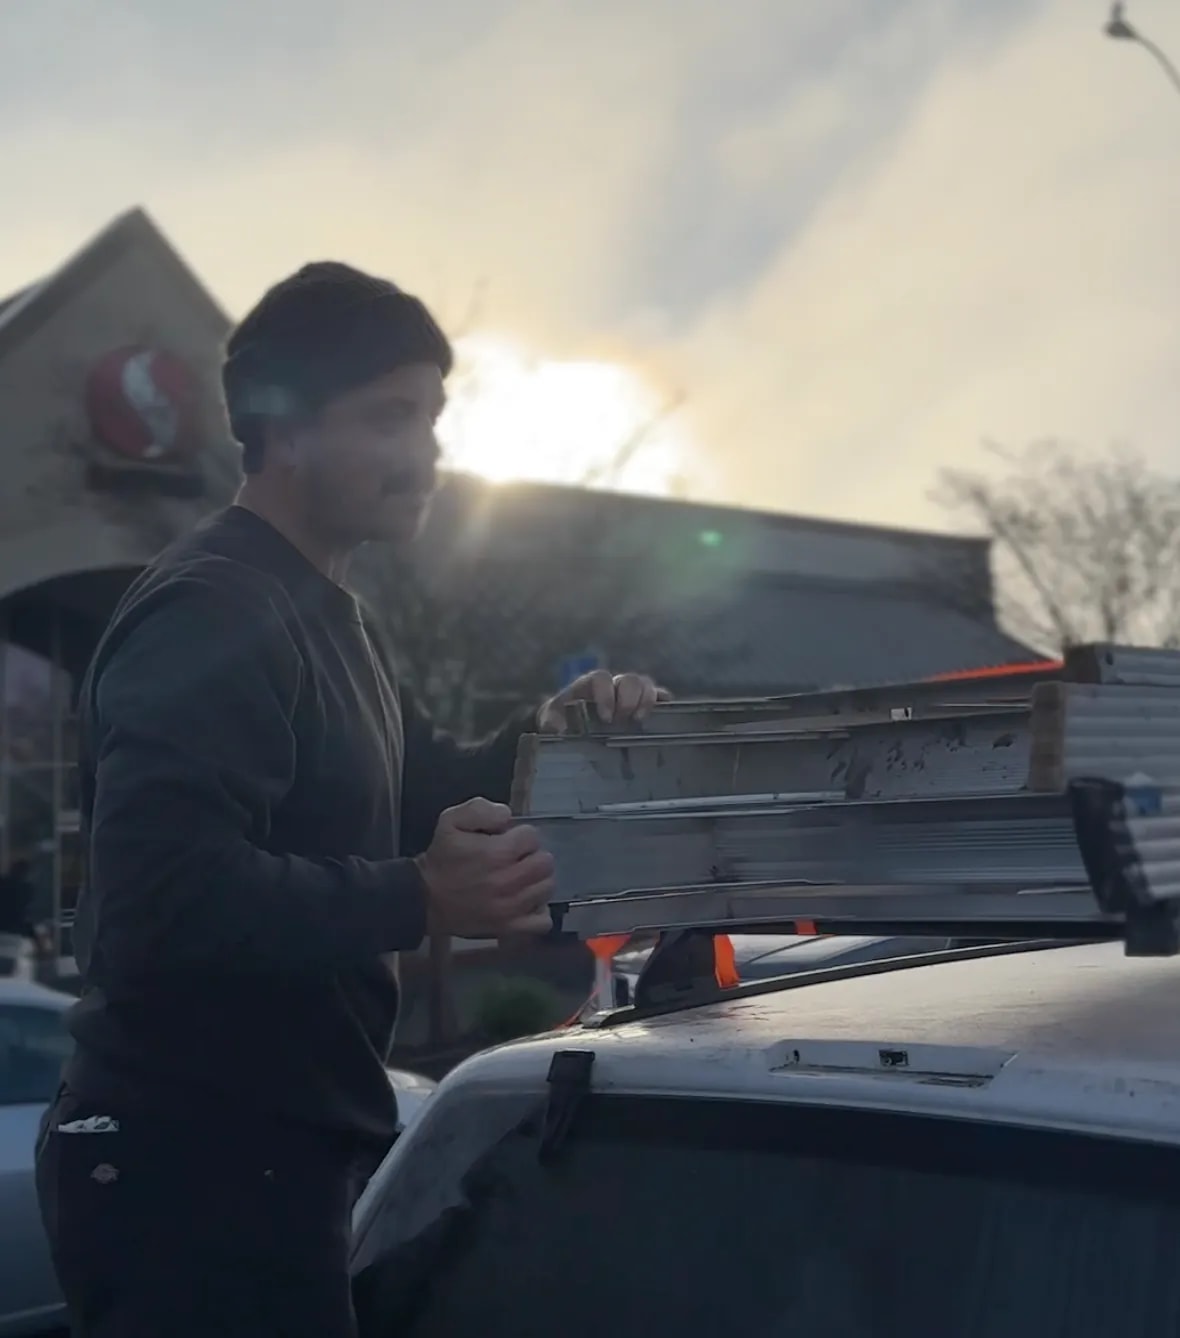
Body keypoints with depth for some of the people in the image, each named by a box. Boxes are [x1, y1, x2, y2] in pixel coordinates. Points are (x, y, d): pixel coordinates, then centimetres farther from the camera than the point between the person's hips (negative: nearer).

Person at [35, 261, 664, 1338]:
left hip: (259, 1155, 11)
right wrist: (416, 899, -36)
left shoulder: (320, 615, 16)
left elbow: (418, 795, 24)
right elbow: (164, 897, -30)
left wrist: (541, 739, 5)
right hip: (194, 1166, -11)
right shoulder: (210, 618, -18)